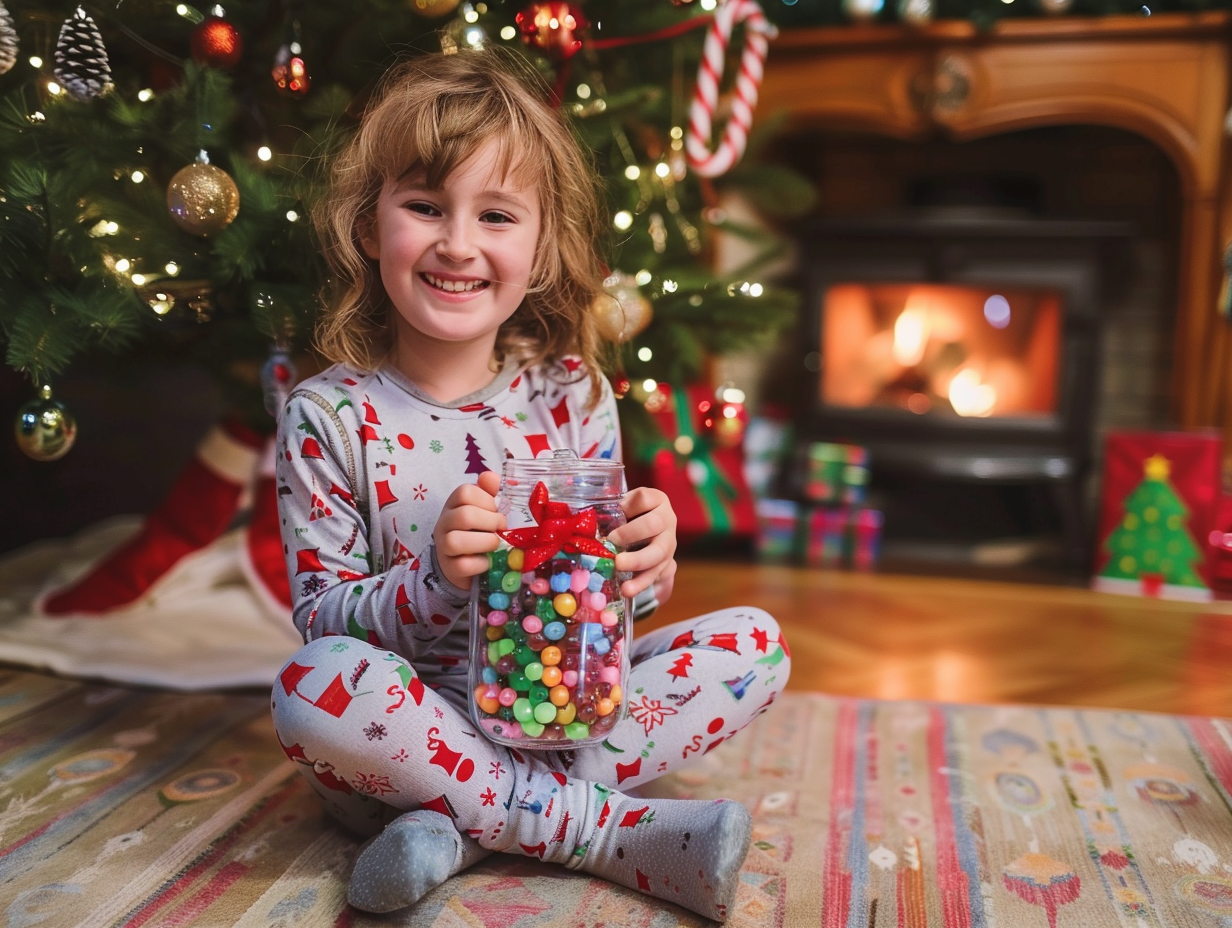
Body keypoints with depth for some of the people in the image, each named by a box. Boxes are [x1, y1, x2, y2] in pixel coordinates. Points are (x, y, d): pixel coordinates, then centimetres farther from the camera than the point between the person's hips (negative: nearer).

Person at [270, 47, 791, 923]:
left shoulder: (573, 394, -2)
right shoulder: (329, 416, -9)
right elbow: (322, 618, -9)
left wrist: (644, 562, -20)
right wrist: (437, 576, -29)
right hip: (414, 727, -3)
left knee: (755, 641, -10)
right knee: (312, 687, -34)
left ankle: (468, 824, -22)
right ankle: (618, 827, -22)